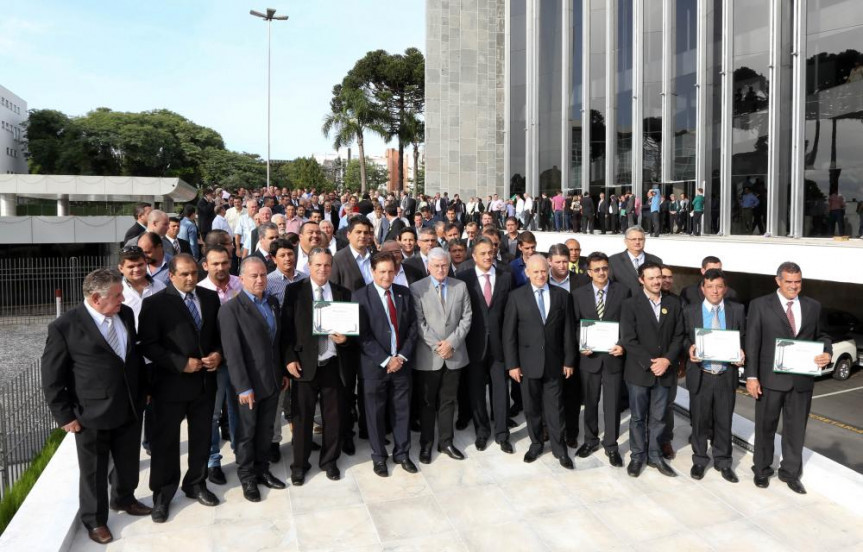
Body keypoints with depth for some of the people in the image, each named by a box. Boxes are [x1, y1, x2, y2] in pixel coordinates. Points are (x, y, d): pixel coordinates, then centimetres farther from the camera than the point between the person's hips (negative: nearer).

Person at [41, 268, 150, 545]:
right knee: (94, 470, 14)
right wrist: (65, 415, -10)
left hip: (131, 406, 5)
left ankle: (123, 498, 49)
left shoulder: (126, 314, 0)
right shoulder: (64, 326, -16)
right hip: (92, 414, -5)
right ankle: (94, 519, 36)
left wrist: (144, 389, 14)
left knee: (129, 461, 22)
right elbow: (52, 377, -10)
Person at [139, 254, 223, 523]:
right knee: (166, 440, 8)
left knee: (202, 436, 16)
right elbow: (148, 345, -13)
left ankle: (196, 484, 34)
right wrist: (181, 364, -19)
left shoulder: (211, 297, 5)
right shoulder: (155, 303, -10)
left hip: (205, 380, 4)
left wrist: (218, 354, -8)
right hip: (171, 383, -4)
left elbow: (220, 333, 12)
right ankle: (162, 494, 24)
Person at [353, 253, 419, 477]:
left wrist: (402, 356, -7)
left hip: (402, 363, 3)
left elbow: (413, 327, 4)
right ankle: (379, 456, 27)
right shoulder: (360, 296, -8)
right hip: (375, 365, -3)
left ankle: (402, 453, 30)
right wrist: (385, 360, -15)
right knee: (376, 413, 9)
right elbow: (363, 335, -12)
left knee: (402, 410, 13)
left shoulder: (404, 293, 4)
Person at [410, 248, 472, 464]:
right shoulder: (417, 288, -4)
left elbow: (466, 318, 1)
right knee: (427, 402, 9)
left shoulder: (460, 286, 5)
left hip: (455, 355, 2)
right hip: (428, 356, -2)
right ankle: (426, 444, 22)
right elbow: (419, 322, -9)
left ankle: (446, 442, 25)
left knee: (448, 401, 12)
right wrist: (436, 346, -14)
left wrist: (451, 342, -10)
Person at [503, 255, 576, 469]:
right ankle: (535, 443, 28)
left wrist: (569, 361, 2)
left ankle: (559, 448, 19)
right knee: (531, 407, 12)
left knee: (555, 407, 6)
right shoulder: (516, 296, -3)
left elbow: (568, 331, 4)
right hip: (528, 361, 0)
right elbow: (509, 333, -4)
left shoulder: (562, 295, 2)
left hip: (554, 361, 0)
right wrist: (512, 364, -7)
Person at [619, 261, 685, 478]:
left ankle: (654, 455, 25)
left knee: (658, 417, 11)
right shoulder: (631, 304, -7)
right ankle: (637, 456, 22)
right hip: (639, 371, -3)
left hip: (664, 370, 3)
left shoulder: (673, 303, 5)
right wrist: (650, 362, -15)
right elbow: (628, 340, -11)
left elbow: (679, 336, 5)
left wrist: (667, 359, -9)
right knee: (638, 417, 8)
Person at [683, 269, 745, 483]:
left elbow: (744, 338, 6)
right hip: (700, 375, -1)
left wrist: (741, 353, -12)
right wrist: (689, 349, -16)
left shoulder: (737, 310, 1)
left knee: (724, 421, 10)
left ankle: (723, 462, 27)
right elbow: (683, 338, 4)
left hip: (726, 376, 1)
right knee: (700, 421, 10)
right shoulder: (690, 311, -1)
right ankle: (700, 460, 27)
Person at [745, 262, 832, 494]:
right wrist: (751, 376, -11)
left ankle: (790, 472, 29)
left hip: (802, 379, 3)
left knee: (796, 428, 12)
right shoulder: (760, 305, -3)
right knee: (765, 427, 11)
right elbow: (752, 343, -5)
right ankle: (762, 470, 29)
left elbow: (820, 336, 15)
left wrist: (827, 353, -8)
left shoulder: (813, 306, 7)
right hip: (770, 378, -3)